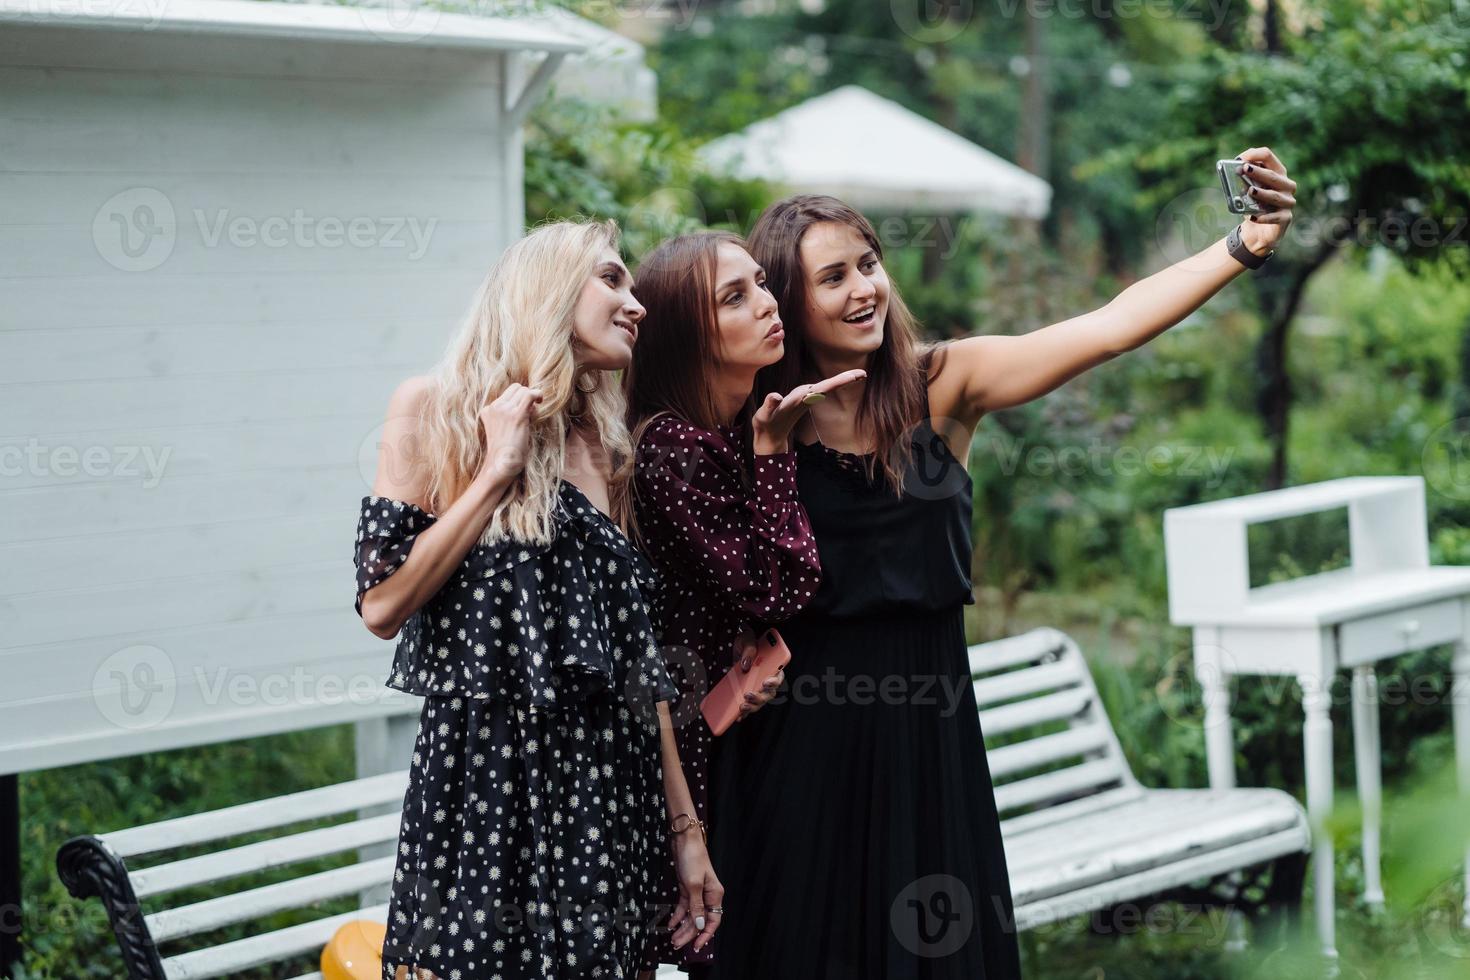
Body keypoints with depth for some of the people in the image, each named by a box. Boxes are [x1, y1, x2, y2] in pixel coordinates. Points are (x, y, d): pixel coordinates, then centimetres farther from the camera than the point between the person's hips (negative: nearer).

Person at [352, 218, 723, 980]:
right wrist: (497, 472, -11)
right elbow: (383, 607, -11)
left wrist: (684, 825, 11)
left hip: (607, 794, 5)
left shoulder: (605, 448, 12)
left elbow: (636, 651, 13)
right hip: (484, 781, -5)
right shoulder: (434, 411, -1)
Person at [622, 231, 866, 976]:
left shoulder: (756, 425, 5)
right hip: (703, 732, -7)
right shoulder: (668, 447, -19)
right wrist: (772, 448, -21)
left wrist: (767, 644, -5)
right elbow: (775, 587, -21)